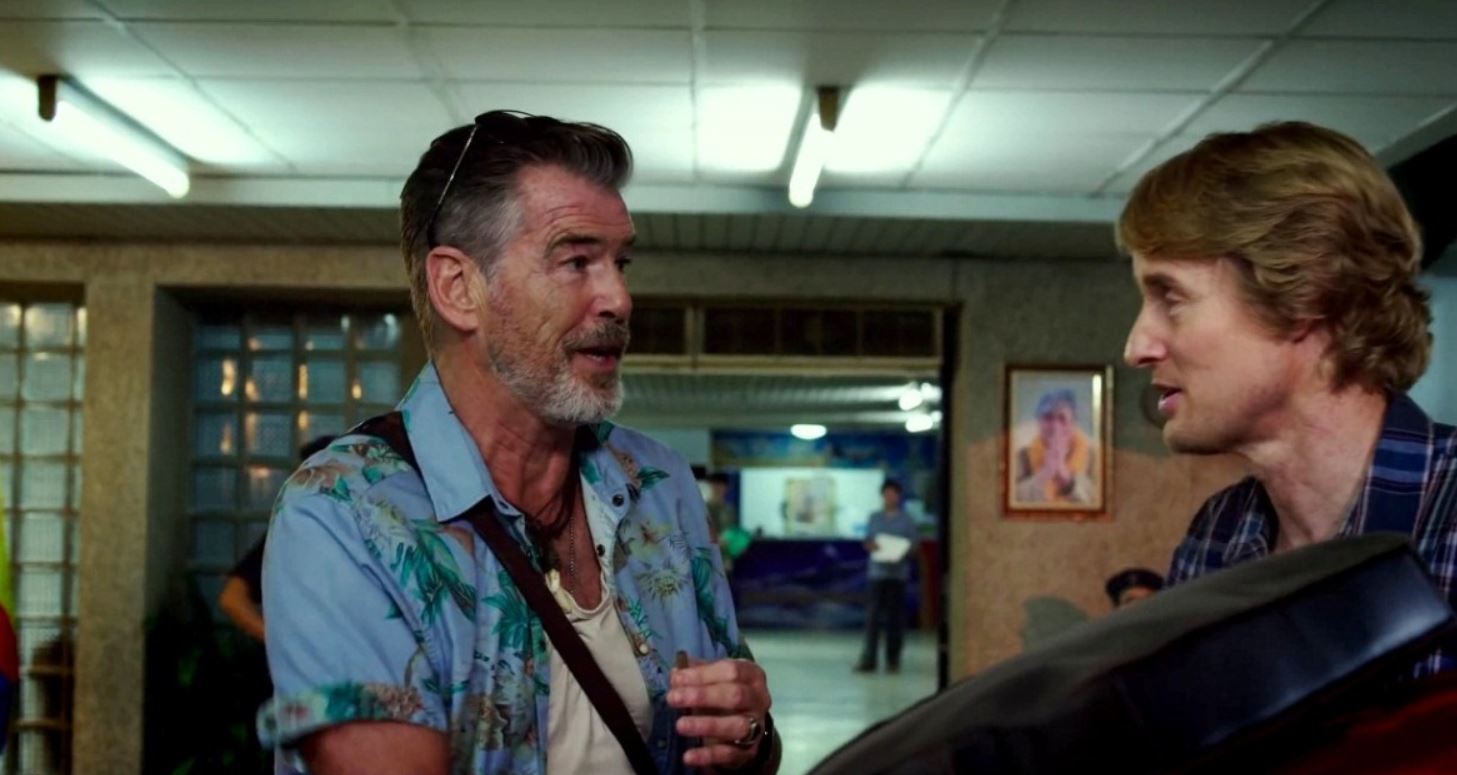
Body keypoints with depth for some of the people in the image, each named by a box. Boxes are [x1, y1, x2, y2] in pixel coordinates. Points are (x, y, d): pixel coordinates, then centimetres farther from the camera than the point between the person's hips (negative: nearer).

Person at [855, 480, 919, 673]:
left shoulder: (906, 520, 4)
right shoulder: (875, 518, 12)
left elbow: (914, 546, 4)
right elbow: (867, 542, 16)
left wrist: (901, 554, -16)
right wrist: (872, 546, -7)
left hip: (897, 572, -2)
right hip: (877, 571, 2)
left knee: (895, 617, 1)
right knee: (872, 616, -4)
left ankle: (893, 660, 9)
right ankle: (868, 659, -4)